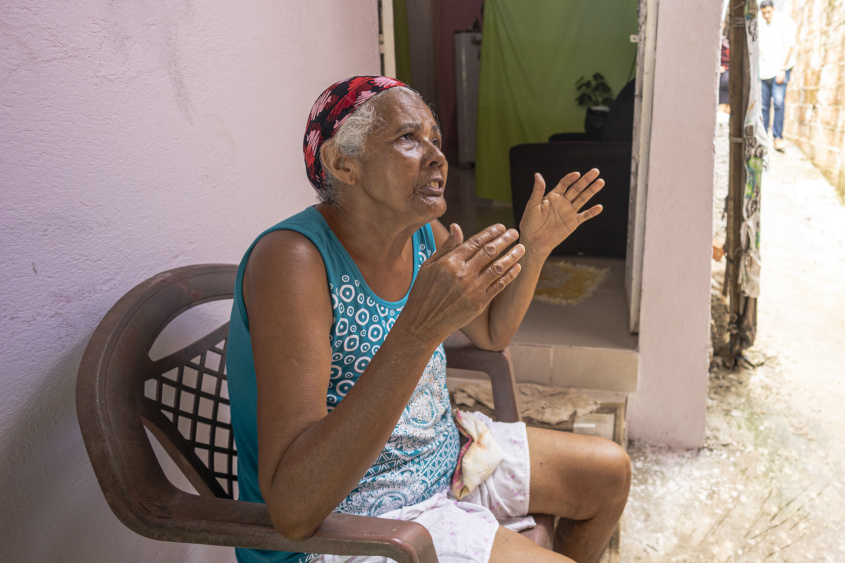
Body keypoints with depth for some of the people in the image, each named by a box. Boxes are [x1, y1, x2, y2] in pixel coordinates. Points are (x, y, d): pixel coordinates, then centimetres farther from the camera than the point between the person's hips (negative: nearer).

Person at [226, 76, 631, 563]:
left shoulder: (425, 233, -4)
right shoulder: (293, 257, -28)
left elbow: (493, 333, 15)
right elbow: (292, 509, -36)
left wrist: (533, 247, -1)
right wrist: (419, 329, -44)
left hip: (443, 457, 8)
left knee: (610, 472, 13)